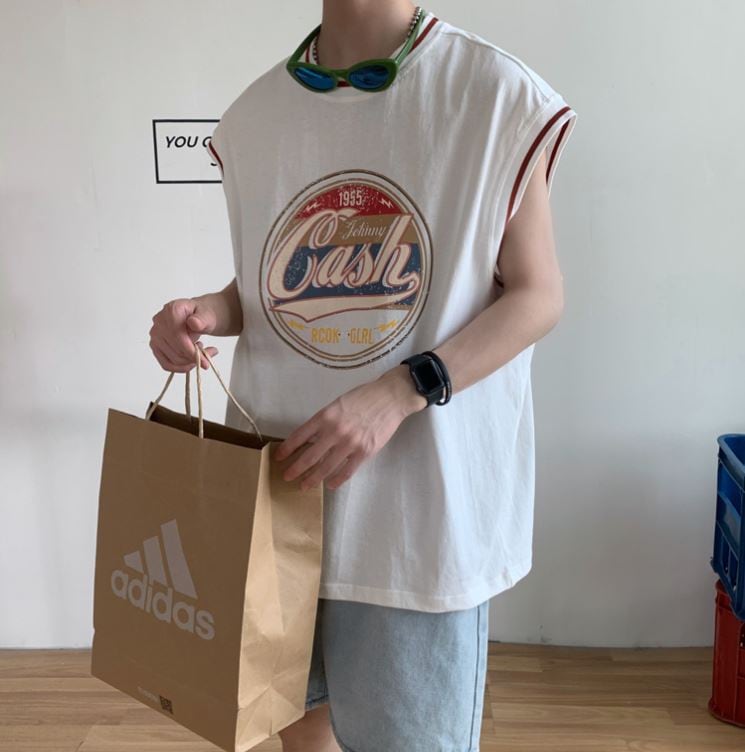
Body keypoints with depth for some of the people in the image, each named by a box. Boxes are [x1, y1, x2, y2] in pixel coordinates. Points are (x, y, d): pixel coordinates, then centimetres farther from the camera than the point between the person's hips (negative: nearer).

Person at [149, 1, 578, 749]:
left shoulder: (498, 96, -9)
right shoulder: (253, 113, 4)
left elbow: (538, 295, -7)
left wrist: (399, 392, -21)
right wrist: (211, 312, -9)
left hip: (417, 492, -4)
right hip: (277, 476, 5)